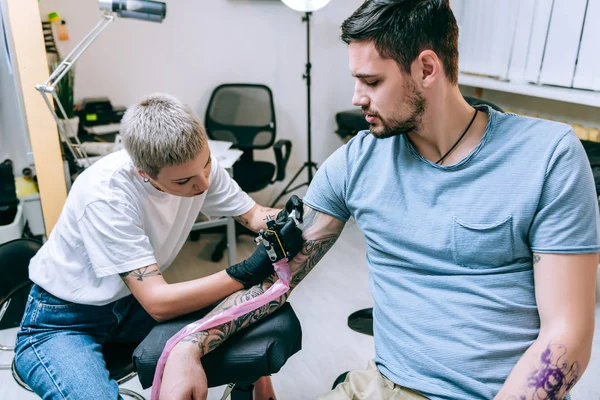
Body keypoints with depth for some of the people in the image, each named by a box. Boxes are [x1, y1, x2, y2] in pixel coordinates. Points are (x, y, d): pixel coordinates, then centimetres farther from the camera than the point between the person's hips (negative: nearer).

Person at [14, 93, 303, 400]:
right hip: (63, 322, -5)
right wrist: (250, 270, -39)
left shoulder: (196, 163, -16)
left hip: (135, 303, 5)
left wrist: (283, 220, -26)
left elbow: (253, 214, -4)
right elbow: (158, 303, -34)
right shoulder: (106, 195, -32)